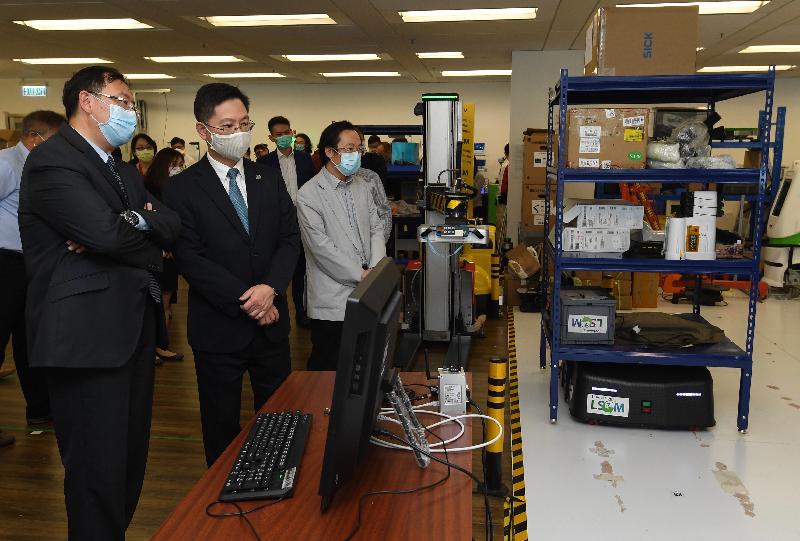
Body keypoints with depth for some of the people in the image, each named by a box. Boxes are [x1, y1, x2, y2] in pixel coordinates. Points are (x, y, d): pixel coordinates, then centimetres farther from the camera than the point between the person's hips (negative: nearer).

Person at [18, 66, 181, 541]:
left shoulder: (123, 169, 19)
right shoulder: (53, 161, -10)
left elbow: (172, 226, 6)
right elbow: (107, 232, -23)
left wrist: (130, 222, -13)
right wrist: (146, 234, -3)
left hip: (134, 329, 9)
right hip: (88, 336, -9)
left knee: (132, 456, 17)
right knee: (99, 467, 0)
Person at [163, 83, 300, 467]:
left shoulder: (269, 179, 7)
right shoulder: (183, 189, -7)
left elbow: (290, 238, 3)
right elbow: (190, 259, -13)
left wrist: (270, 287, -14)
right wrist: (246, 302, -16)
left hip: (271, 323, 4)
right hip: (219, 329, -3)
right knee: (222, 427, 12)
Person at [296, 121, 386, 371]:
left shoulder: (361, 186, 12)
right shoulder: (309, 195, -10)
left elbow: (376, 229, 11)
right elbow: (321, 247, -15)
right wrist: (361, 275, -12)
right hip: (333, 300, -6)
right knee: (328, 369, 5)